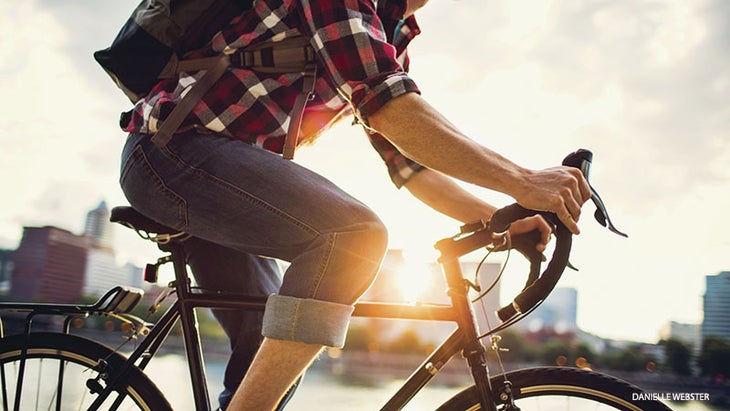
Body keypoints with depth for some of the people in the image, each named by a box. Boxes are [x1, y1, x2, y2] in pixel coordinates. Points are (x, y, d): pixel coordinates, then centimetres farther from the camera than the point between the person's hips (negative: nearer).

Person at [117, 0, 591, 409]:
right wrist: (520, 180, -25)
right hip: (172, 148, -10)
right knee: (355, 234, -28)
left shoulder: (387, 39, 18)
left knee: (273, 355, 9)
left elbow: (406, 158, 16)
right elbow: (389, 108, -25)